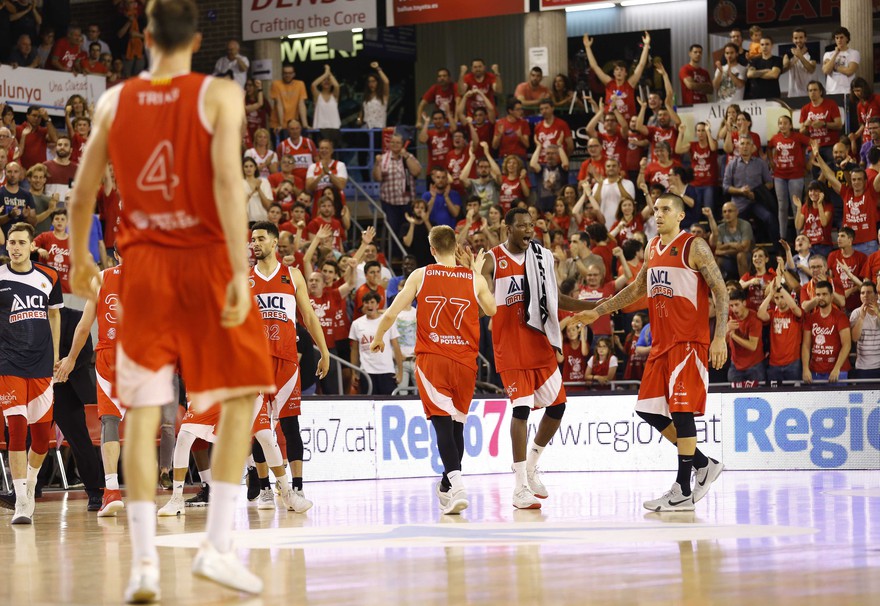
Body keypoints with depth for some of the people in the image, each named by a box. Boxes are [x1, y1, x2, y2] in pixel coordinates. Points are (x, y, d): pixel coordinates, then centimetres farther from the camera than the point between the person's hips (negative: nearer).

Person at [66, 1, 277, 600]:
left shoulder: (114, 101, 5)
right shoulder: (220, 95, -6)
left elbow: (83, 192, 9)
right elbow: (227, 182, -17)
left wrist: (80, 259, 25)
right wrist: (241, 272, -19)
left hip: (143, 265, 3)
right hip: (207, 258, -3)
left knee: (142, 411, 6)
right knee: (241, 395, 10)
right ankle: (218, 546, 0)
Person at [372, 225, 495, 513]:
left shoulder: (421, 275, 0)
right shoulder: (475, 279, 3)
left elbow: (390, 315, 1)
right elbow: (493, 311, 22)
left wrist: (378, 338, 20)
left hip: (431, 360, -2)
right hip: (464, 360, 2)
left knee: (442, 423, -9)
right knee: (457, 424, 16)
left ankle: (457, 485, -27)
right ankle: (446, 487, 29)